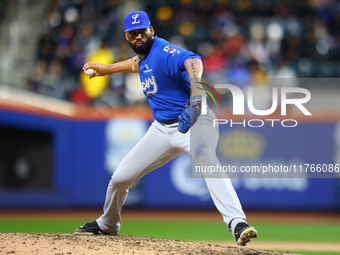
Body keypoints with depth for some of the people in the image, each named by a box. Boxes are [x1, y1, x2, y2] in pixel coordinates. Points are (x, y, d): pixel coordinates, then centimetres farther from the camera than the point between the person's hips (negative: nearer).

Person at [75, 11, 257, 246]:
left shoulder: (163, 51, -19)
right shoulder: (144, 56, 8)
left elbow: (192, 61, -42)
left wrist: (196, 93, -60)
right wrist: (107, 69, 44)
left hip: (193, 123, -9)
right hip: (163, 129, 9)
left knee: (206, 158, -41)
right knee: (121, 177, 10)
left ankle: (237, 223, -56)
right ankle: (107, 225, 40)